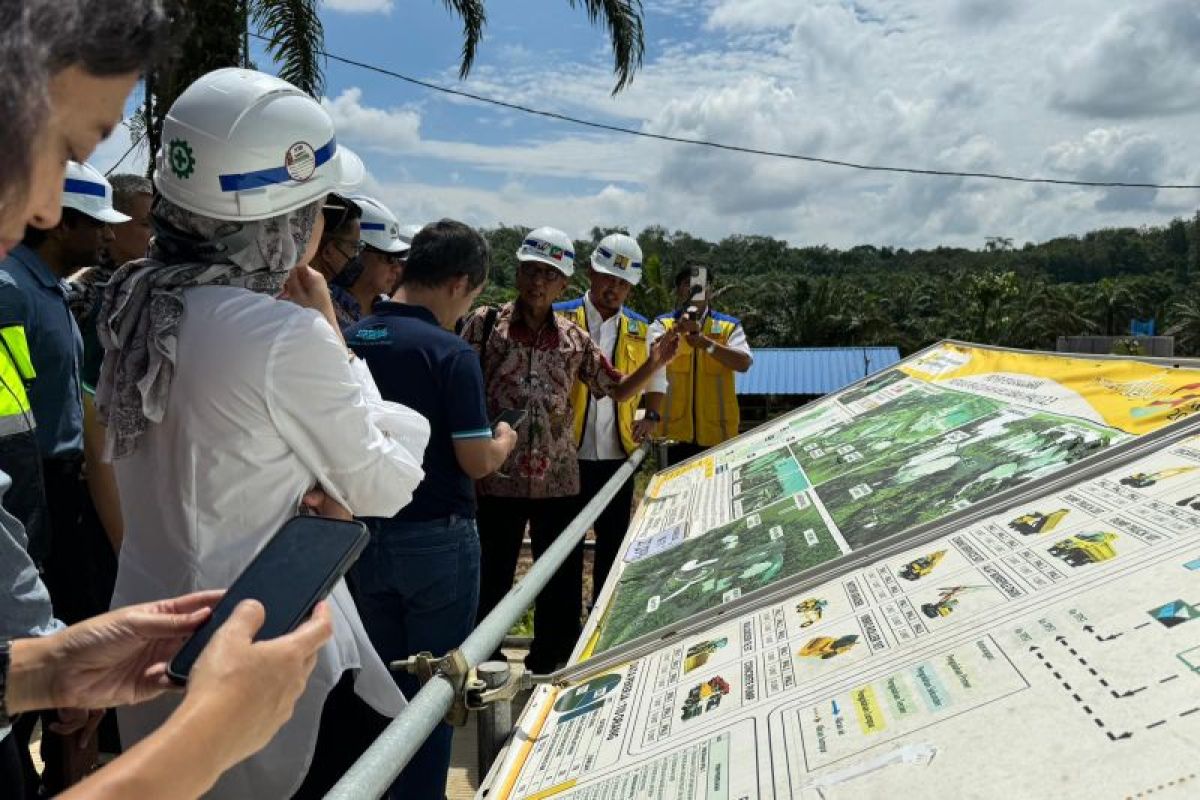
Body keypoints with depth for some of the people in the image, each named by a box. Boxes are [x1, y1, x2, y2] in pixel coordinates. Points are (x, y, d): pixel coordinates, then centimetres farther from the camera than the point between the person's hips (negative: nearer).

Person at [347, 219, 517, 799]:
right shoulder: (450, 353, -18)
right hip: (435, 539, -6)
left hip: (366, 535, 6)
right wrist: (504, 441, 2)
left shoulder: (350, 342, 1)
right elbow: (477, 461, -18)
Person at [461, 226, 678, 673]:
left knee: (562, 584, 12)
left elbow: (617, 390, 15)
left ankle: (547, 668, 30)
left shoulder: (574, 339, 6)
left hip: (558, 481, 3)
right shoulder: (485, 324, -2)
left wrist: (654, 363, -2)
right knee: (491, 584, 10)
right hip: (497, 481, -3)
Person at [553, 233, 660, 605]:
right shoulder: (560, 317, -2)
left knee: (613, 540, 13)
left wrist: (652, 415, 5)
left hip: (618, 452, 4)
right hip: (568, 451, -3)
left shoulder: (640, 329, 10)